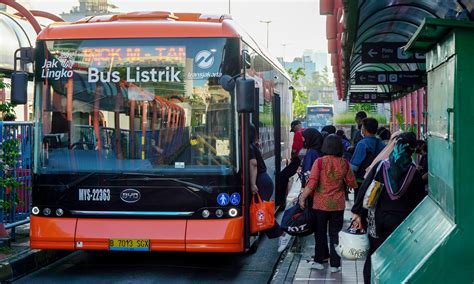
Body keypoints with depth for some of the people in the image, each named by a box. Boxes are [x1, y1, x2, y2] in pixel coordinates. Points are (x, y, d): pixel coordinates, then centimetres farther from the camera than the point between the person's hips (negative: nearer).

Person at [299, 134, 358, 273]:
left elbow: (312, 183, -17)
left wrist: (302, 197, -9)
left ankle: (319, 261, 21)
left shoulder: (320, 162, -13)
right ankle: (335, 264, 12)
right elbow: (352, 183, 4)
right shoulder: (344, 163, -5)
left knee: (320, 233, 14)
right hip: (338, 204, 1)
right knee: (335, 234, 10)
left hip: (320, 204, -1)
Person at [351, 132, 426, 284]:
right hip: (401, 220, 0)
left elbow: (364, 189, -5)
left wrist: (357, 212, 0)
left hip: (378, 220, 0)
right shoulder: (413, 172, -2)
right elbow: (419, 200, 0)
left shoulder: (381, 166, -3)